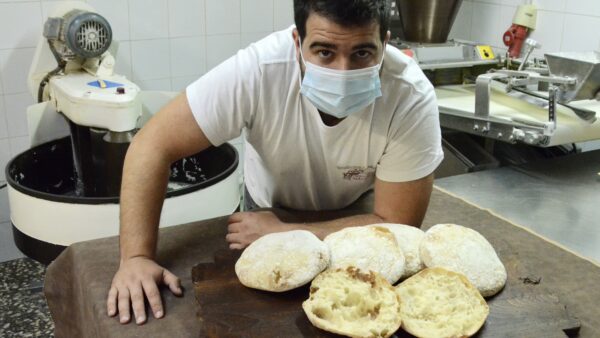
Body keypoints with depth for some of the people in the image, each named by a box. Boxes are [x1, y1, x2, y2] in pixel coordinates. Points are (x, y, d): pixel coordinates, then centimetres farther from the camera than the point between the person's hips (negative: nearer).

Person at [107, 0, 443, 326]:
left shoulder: (411, 97, -33)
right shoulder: (257, 70, -34)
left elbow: (396, 225, -28)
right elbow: (154, 145, -29)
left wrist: (280, 234, -29)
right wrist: (137, 256, -37)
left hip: (357, 217, 1)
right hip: (268, 206, 0)